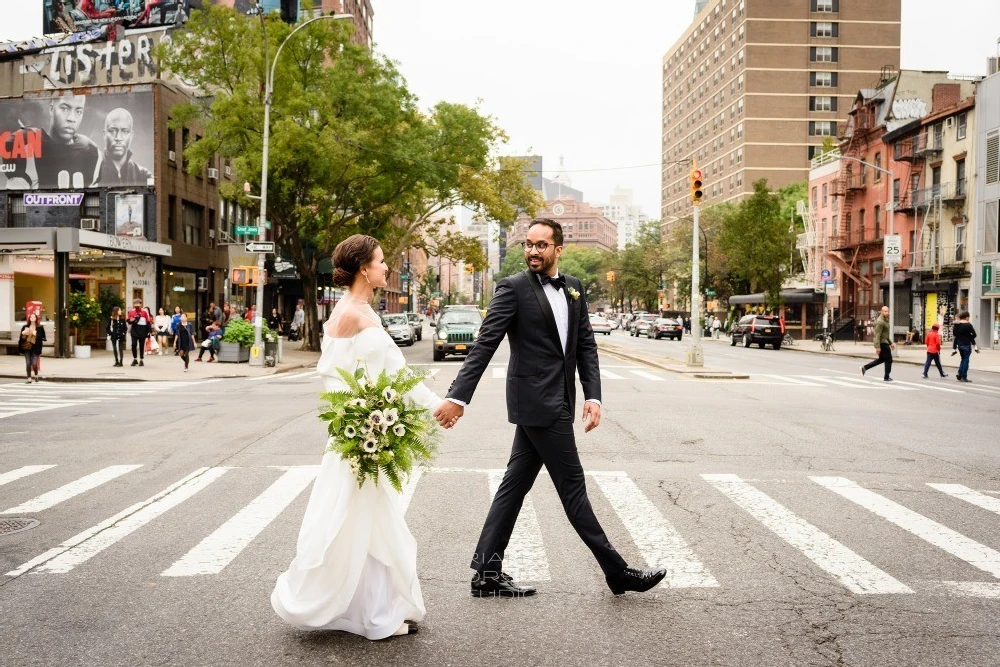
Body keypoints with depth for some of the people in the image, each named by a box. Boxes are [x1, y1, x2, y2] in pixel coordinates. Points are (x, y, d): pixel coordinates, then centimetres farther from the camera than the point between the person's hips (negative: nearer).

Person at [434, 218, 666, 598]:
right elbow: (484, 345, -12)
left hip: (556, 402, 7)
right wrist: (457, 397, -17)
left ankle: (486, 573, 17)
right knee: (572, 484, 0)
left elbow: (586, 345, 10)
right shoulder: (513, 288, -8)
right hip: (537, 402, -7)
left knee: (516, 484, 10)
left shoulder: (574, 289, 12)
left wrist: (593, 396, -1)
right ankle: (616, 571, 9)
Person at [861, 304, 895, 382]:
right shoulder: (880, 322, -19)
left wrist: (891, 343, 24)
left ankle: (864, 368, 16)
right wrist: (877, 347, -27)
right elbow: (877, 335, -23)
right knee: (889, 360, 0)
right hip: (882, 343, -10)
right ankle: (886, 378, 9)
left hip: (884, 342, 10)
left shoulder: (885, 320, 14)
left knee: (881, 359, 18)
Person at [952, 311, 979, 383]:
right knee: (966, 360, 2)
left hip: (959, 345, 6)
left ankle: (959, 375, 13)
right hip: (966, 345, -6)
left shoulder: (956, 325, 5)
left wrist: (954, 348, 15)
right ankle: (964, 377, 2)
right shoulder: (968, 325, -12)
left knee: (963, 359, 21)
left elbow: (954, 336, 9)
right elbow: (974, 335, -9)